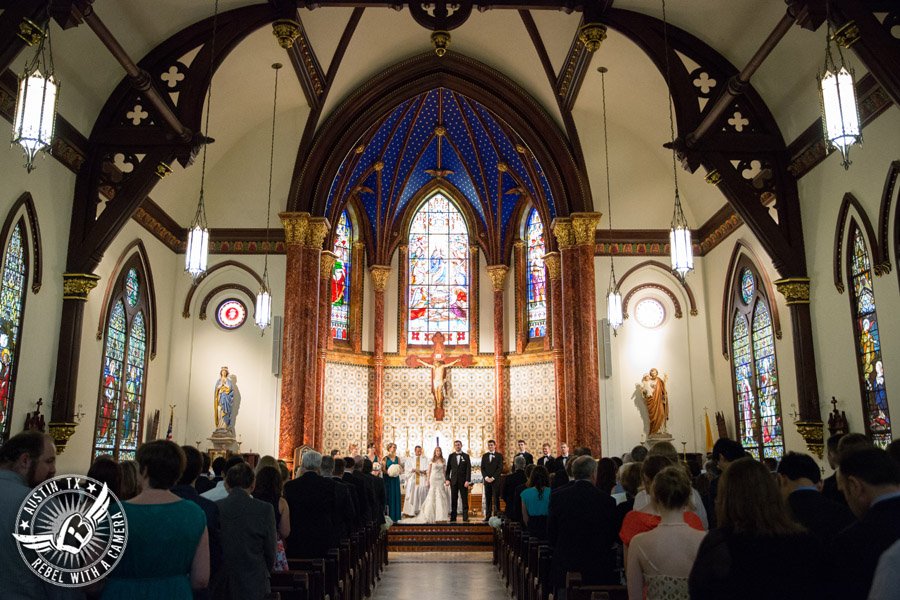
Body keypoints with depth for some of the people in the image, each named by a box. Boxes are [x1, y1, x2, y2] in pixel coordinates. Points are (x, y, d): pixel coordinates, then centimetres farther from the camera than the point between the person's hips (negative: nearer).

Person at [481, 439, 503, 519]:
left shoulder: (499, 455, 2)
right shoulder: (484, 456, 13)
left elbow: (500, 468, -5)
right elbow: (482, 468, 9)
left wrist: (493, 478, -11)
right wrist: (486, 477, -6)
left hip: (496, 480, -3)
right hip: (487, 480, 3)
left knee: (496, 499, -4)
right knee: (487, 499, 3)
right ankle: (488, 516, 5)